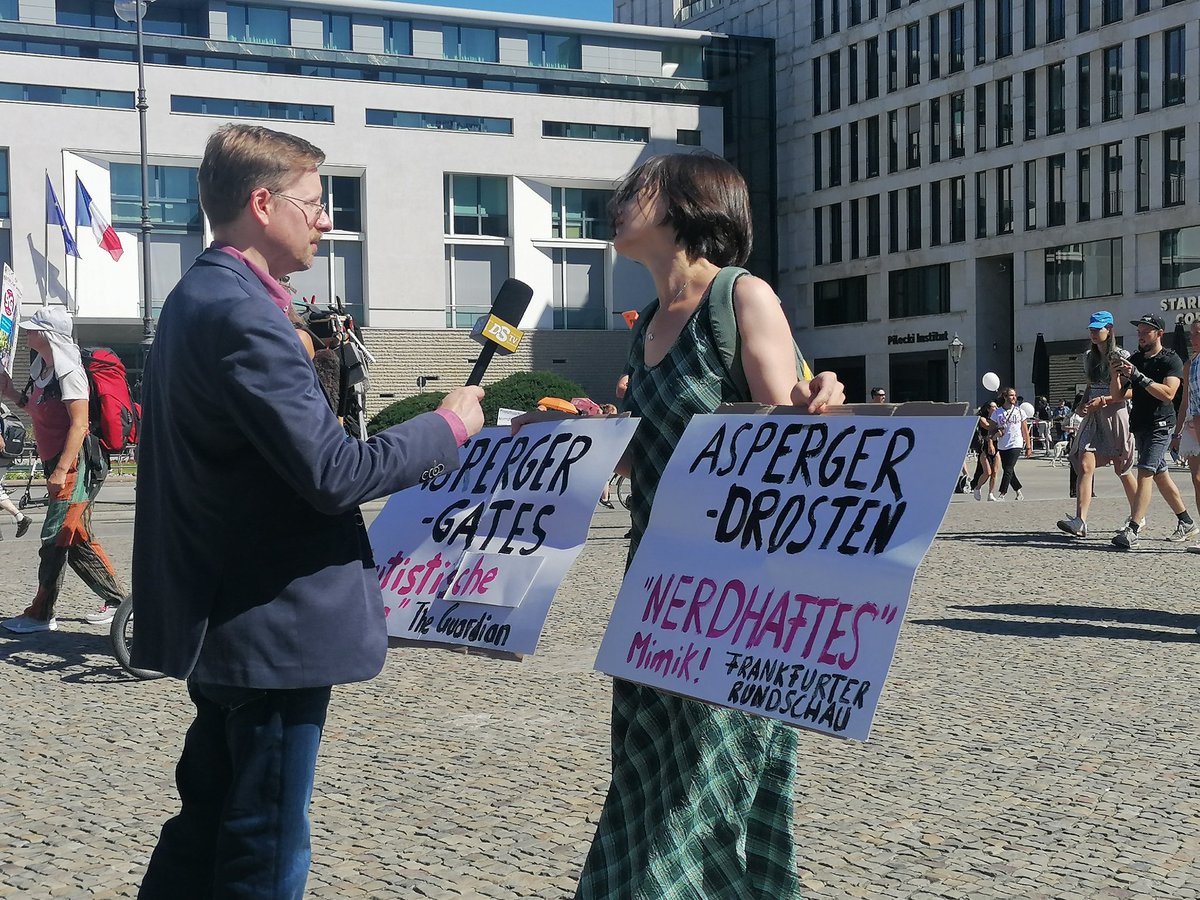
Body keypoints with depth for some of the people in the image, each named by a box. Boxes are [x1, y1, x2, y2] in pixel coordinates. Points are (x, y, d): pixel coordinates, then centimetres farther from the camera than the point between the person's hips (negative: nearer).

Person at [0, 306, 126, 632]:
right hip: (59, 466, 10)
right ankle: (115, 598, 20)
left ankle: (40, 614, 1)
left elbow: (79, 424, -19)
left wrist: (61, 470, -24)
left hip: (74, 467, -10)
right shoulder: (43, 369, 16)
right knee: (79, 541, 12)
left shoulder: (68, 371, -14)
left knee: (54, 541, -5)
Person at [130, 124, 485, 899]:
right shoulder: (243, 314, -21)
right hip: (275, 625, -10)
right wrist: (449, 428, -12)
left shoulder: (198, 299, 12)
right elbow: (332, 472, -25)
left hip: (226, 621, 10)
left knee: (207, 826, 19)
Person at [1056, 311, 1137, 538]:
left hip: (1115, 415, -5)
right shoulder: (1089, 357, 12)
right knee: (1084, 466, -13)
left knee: (1122, 469, 9)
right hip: (1093, 417, 5)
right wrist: (1083, 404, 4)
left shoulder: (1120, 357, -6)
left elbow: (1125, 393, -11)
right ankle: (1080, 521, -23)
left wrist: (1103, 401, -23)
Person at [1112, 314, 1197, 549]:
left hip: (1160, 425, -8)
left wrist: (1138, 376, -27)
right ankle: (1187, 523, 26)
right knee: (1160, 475, 13)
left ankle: (1132, 531, -23)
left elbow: (1168, 393, -22)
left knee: (1145, 472, -17)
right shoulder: (1135, 360, 13)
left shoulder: (1171, 360, -8)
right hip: (1139, 424, 8)